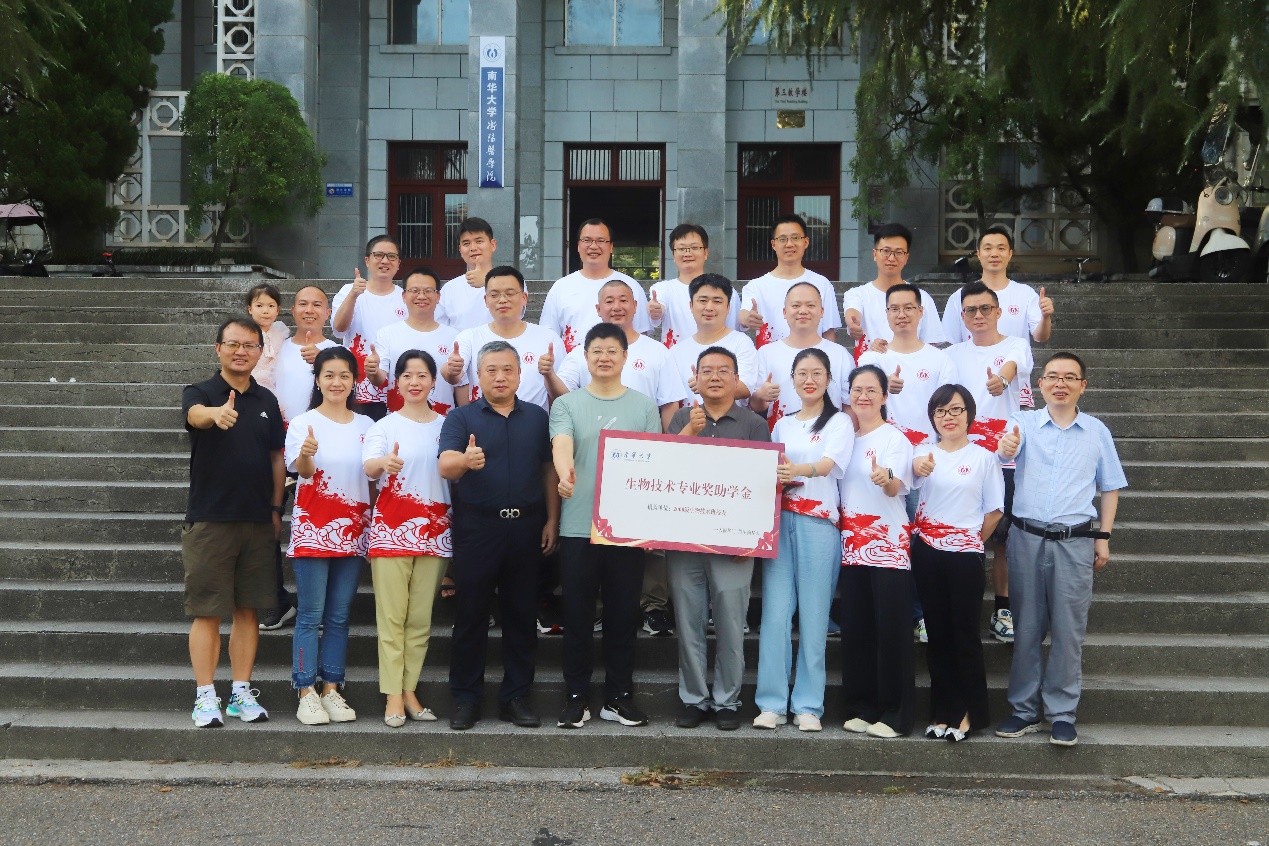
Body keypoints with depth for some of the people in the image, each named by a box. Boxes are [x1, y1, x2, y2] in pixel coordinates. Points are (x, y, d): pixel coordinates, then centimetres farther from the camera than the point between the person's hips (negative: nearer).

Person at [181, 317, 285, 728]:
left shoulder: (267, 401, 11)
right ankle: (205, 697, 5)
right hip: (208, 520, -4)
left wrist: (276, 509, 10)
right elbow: (196, 414, -27)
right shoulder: (199, 393, -2)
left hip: (258, 522, 4)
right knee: (207, 612, -1)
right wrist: (217, 412, -50)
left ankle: (242, 693, 16)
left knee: (248, 609, 8)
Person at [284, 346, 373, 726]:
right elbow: (302, 470, -19)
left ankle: (331, 690, 13)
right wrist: (306, 454, -41)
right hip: (313, 527, -4)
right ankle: (306, 693, 1)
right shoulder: (303, 423, -3)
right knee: (310, 615, -4)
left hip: (352, 529, 4)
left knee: (339, 617, 7)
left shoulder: (366, 425, 10)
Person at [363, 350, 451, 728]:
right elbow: (369, 467, -15)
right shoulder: (385, 426, 1)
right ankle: (393, 697, -1)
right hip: (392, 527, -3)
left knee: (421, 618, 6)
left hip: (434, 530, 3)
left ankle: (410, 691, 14)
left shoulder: (447, 426, 10)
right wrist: (384, 463, -39)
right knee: (391, 616, -4)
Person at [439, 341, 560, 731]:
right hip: (476, 527, -2)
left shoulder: (537, 417, 10)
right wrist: (465, 460, -35)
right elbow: (445, 466, -12)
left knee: (521, 615, 6)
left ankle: (516, 696, 14)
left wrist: (552, 520, 2)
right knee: (470, 615, 2)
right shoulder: (461, 417, 2)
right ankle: (465, 698, 9)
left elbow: (549, 471, 11)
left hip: (526, 527, 2)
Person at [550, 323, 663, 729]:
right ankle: (577, 697, 13)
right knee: (577, 616, 4)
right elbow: (561, 445, -14)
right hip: (578, 527, -1)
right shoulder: (567, 404, 5)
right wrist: (565, 473, -36)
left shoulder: (644, 406, 9)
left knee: (624, 615, 6)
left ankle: (619, 696, 17)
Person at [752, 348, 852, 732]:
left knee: (813, 614, -5)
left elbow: (828, 463, -13)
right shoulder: (782, 425, 20)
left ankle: (808, 706, 1)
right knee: (776, 610, -4)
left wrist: (799, 470, -34)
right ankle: (772, 703, 0)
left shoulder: (839, 422, 5)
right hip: (779, 519, 4)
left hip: (819, 522, -3)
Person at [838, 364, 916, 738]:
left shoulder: (894, 439, -6)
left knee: (892, 629, -6)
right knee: (855, 629, 7)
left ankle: (894, 714, 0)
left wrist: (885, 478, -46)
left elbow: (896, 486, -24)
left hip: (888, 546, -6)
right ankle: (862, 708, 16)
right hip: (852, 546, 6)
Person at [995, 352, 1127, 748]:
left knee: (1069, 629, 1)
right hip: (1027, 538, 0)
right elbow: (1007, 448, -18)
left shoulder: (1097, 431, 7)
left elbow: (1110, 488, 13)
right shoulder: (1023, 422, 2)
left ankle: (1062, 714, 10)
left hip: (1075, 541, 0)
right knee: (1027, 626, 6)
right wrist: (1006, 448, -42)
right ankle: (1024, 709, 15)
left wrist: (1103, 537, 5)